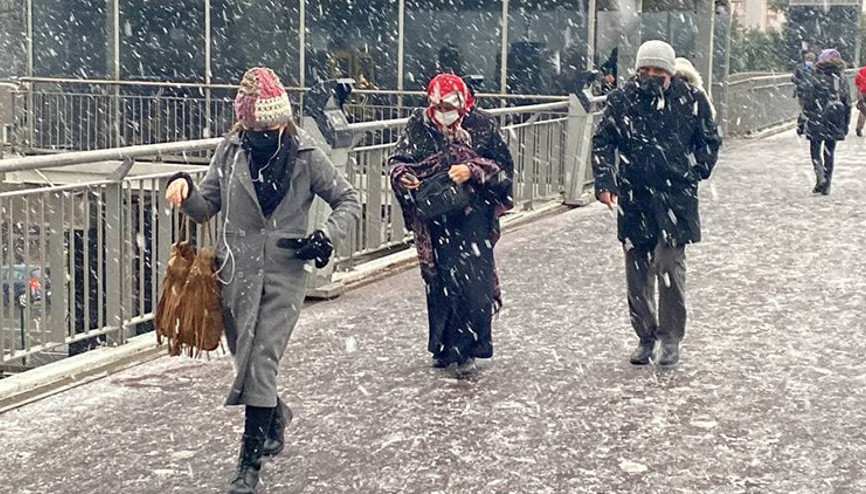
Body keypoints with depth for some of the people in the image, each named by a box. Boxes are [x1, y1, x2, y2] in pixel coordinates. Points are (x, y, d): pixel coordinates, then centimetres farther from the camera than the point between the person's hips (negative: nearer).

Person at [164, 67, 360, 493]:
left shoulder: (306, 156, -3)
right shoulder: (231, 151, 3)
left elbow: (348, 201, 5)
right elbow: (205, 208, 7)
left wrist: (327, 236, -12)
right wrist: (185, 190, -14)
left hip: (284, 273, -3)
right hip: (236, 272, 3)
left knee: (261, 363, -11)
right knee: (246, 359, 14)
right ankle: (276, 415, 46)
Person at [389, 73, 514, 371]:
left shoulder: (481, 125, -3)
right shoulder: (419, 126, 2)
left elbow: (503, 166, -2)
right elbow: (399, 160, 8)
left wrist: (472, 171, -18)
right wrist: (403, 177, -15)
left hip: (472, 216, -2)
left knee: (471, 277, -10)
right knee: (438, 279, 8)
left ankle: (467, 346, 0)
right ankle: (443, 346, 22)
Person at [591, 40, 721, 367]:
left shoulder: (691, 99, 1)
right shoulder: (622, 100, 2)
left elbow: (709, 141, 11)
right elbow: (602, 142, 0)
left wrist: (694, 173, -1)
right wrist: (604, 182, -13)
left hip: (676, 196, -2)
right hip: (633, 197, 2)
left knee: (670, 266, -8)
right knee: (638, 270, 8)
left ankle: (671, 338, 8)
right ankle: (645, 337, 22)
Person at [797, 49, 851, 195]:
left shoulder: (816, 79, -9)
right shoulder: (842, 80, 4)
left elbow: (808, 104, -9)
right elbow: (848, 105, 7)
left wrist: (802, 124, -2)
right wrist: (845, 126, 16)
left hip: (817, 121, -3)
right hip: (835, 125, 4)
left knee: (815, 150, 10)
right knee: (829, 153, 11)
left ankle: (820, 176, -12)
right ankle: (826, 185, 12)